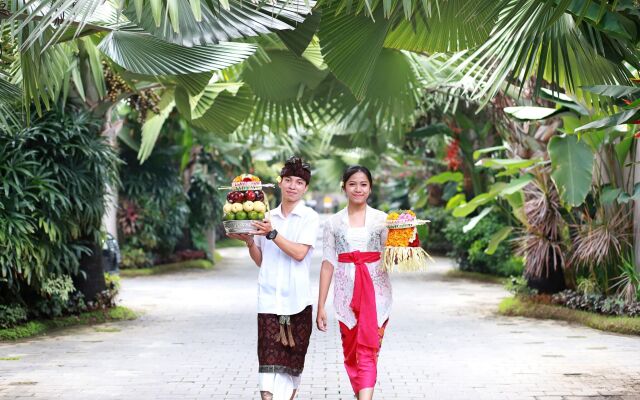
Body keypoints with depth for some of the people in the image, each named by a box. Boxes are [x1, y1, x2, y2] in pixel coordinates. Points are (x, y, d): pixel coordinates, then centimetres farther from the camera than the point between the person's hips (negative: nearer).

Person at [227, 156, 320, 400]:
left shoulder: (310, 217, 2)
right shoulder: (268, 218, 13)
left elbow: (299, 253, -12)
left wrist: (272, 234, -17)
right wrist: (249, 242, 0)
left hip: (297, 300, -2)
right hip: (269, 298, 2)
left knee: (293, 360, 6)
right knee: (270, 360, -10)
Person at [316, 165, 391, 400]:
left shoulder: (382, 219, 5)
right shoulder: (334, 222, 7)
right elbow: (328, 265, 6)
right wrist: (321, 306, 2)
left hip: (375, 293, -2)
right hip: (346, 294, 2)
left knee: (368, 353, -10)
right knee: (351, 353, 8)